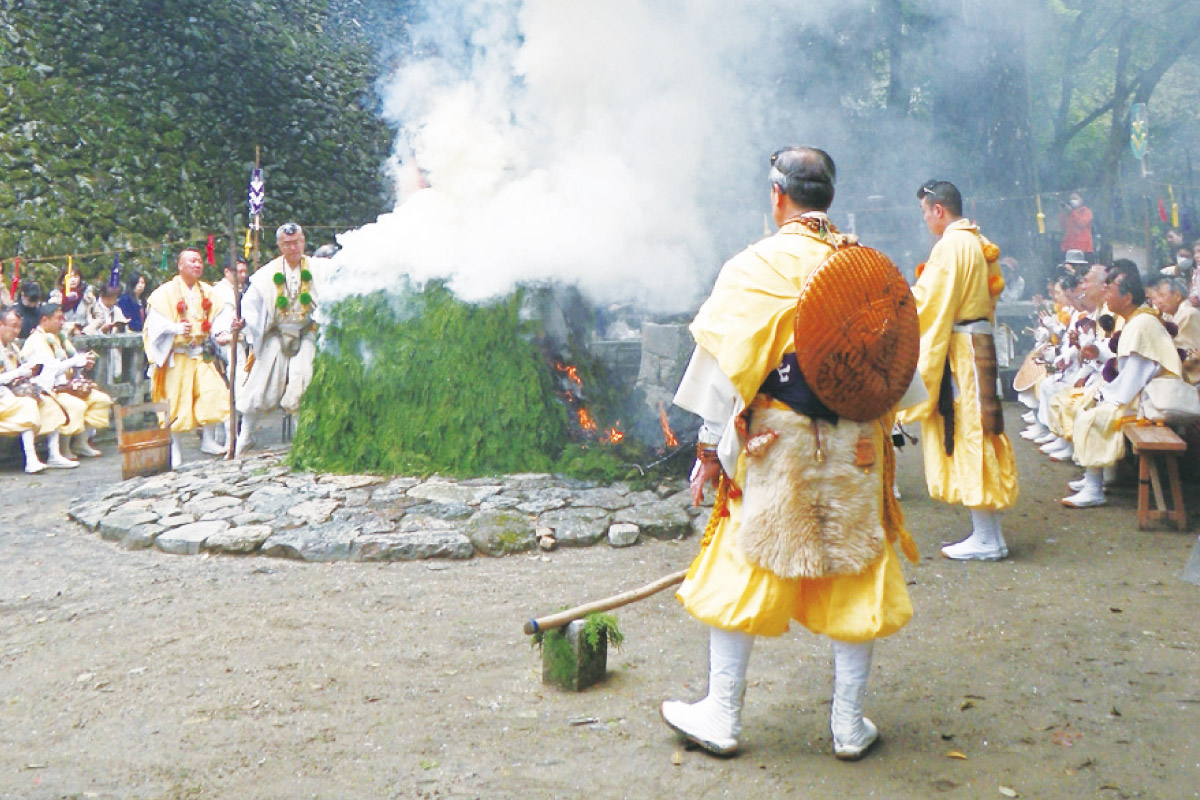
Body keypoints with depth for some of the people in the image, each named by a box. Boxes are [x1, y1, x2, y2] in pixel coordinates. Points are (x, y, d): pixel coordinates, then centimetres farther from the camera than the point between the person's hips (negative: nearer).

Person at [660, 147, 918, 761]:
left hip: (775, 448, -3)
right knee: (854, 580, 12)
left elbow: (727, 365, -10)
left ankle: (722, 717, 19)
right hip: (856, 447, 4)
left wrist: (710, 447, -3)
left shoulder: (753, 267, -9)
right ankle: (850, 726, 21)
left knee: (741, 575, 9)